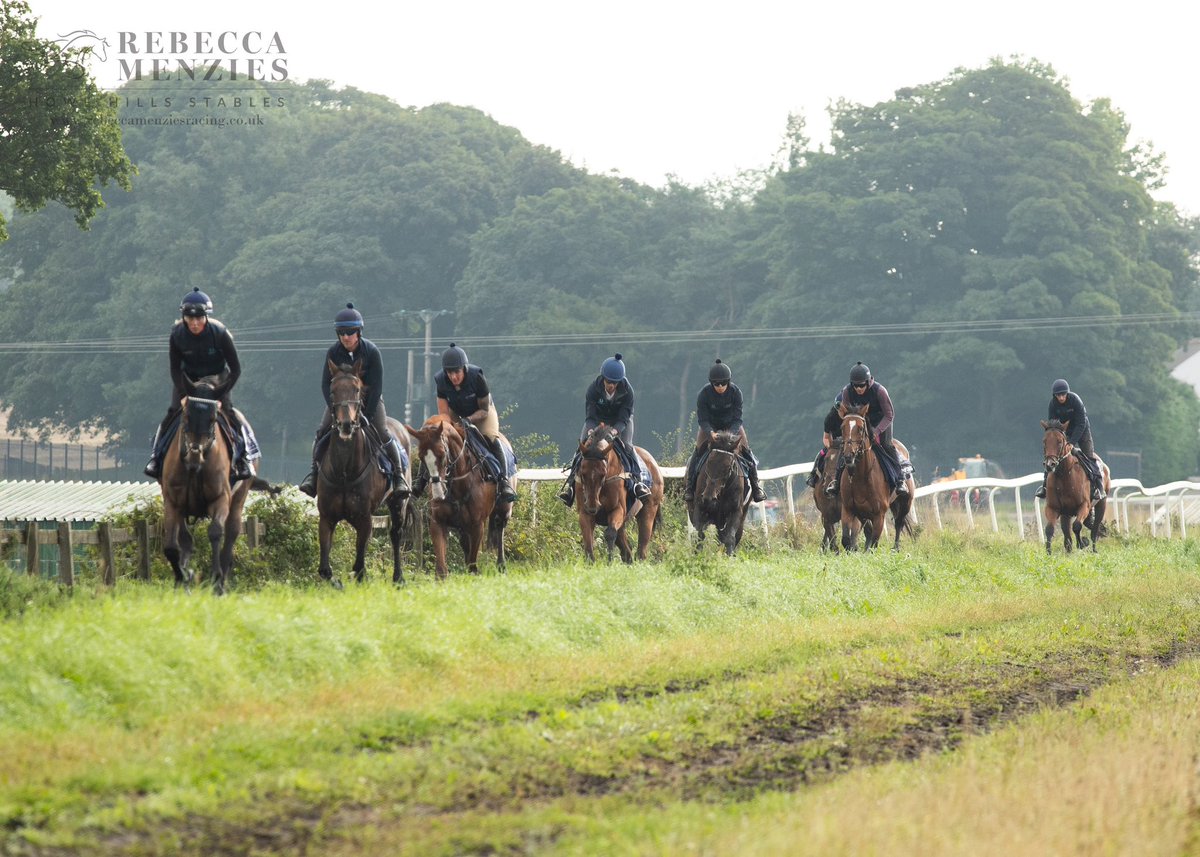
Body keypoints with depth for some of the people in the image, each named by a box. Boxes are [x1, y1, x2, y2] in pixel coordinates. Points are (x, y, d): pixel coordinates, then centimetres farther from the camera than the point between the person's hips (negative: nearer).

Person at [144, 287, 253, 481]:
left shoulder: (220, 333, -28)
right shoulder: (177, 334, -22)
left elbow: (236, 370, -21)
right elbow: (175, 369, -11)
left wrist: (219, 395, -26)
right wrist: (184, 394, -22)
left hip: (217, 378, -1)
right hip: (188, 377, 1)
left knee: (228, 413, -15)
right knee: (173, 412, -12)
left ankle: (242, 457, -3)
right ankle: (155, 456, -3)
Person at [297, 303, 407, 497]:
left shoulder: (371, 351, -22)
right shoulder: (333, 352, -15)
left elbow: (377, 387, -19)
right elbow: (326, 384, -10)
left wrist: (367, 415, -22)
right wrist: (335, 410, -19)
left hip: (369, 399, -2)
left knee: (383, 434, -15)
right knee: (322, 431, -11)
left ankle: (399, 475, -5)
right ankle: (314, 471, 0)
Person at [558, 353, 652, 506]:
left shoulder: (627, 390, -26)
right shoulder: (593, 389, -25)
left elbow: (624, 418, -25)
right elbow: (590, 416, -23)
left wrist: (615, 431, -44)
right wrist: (592, 431, -44)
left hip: (619, 423, -1)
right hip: (597, 421, 1)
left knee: (626, 446, -24)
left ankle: (639, 480, -27)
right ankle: (570, 482, -14)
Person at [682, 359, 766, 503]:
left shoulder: (735, 392, -23)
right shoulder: (704, 393, -25)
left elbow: (737, 418, -22)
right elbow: (702, 419, -21)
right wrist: (711, 433, -41)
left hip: (731, 425, 0)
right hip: (709, 426, 0)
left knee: (746, 451, -12)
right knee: (698, 451, -18)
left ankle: (756, 486, 1)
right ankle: (690, 487, -9)